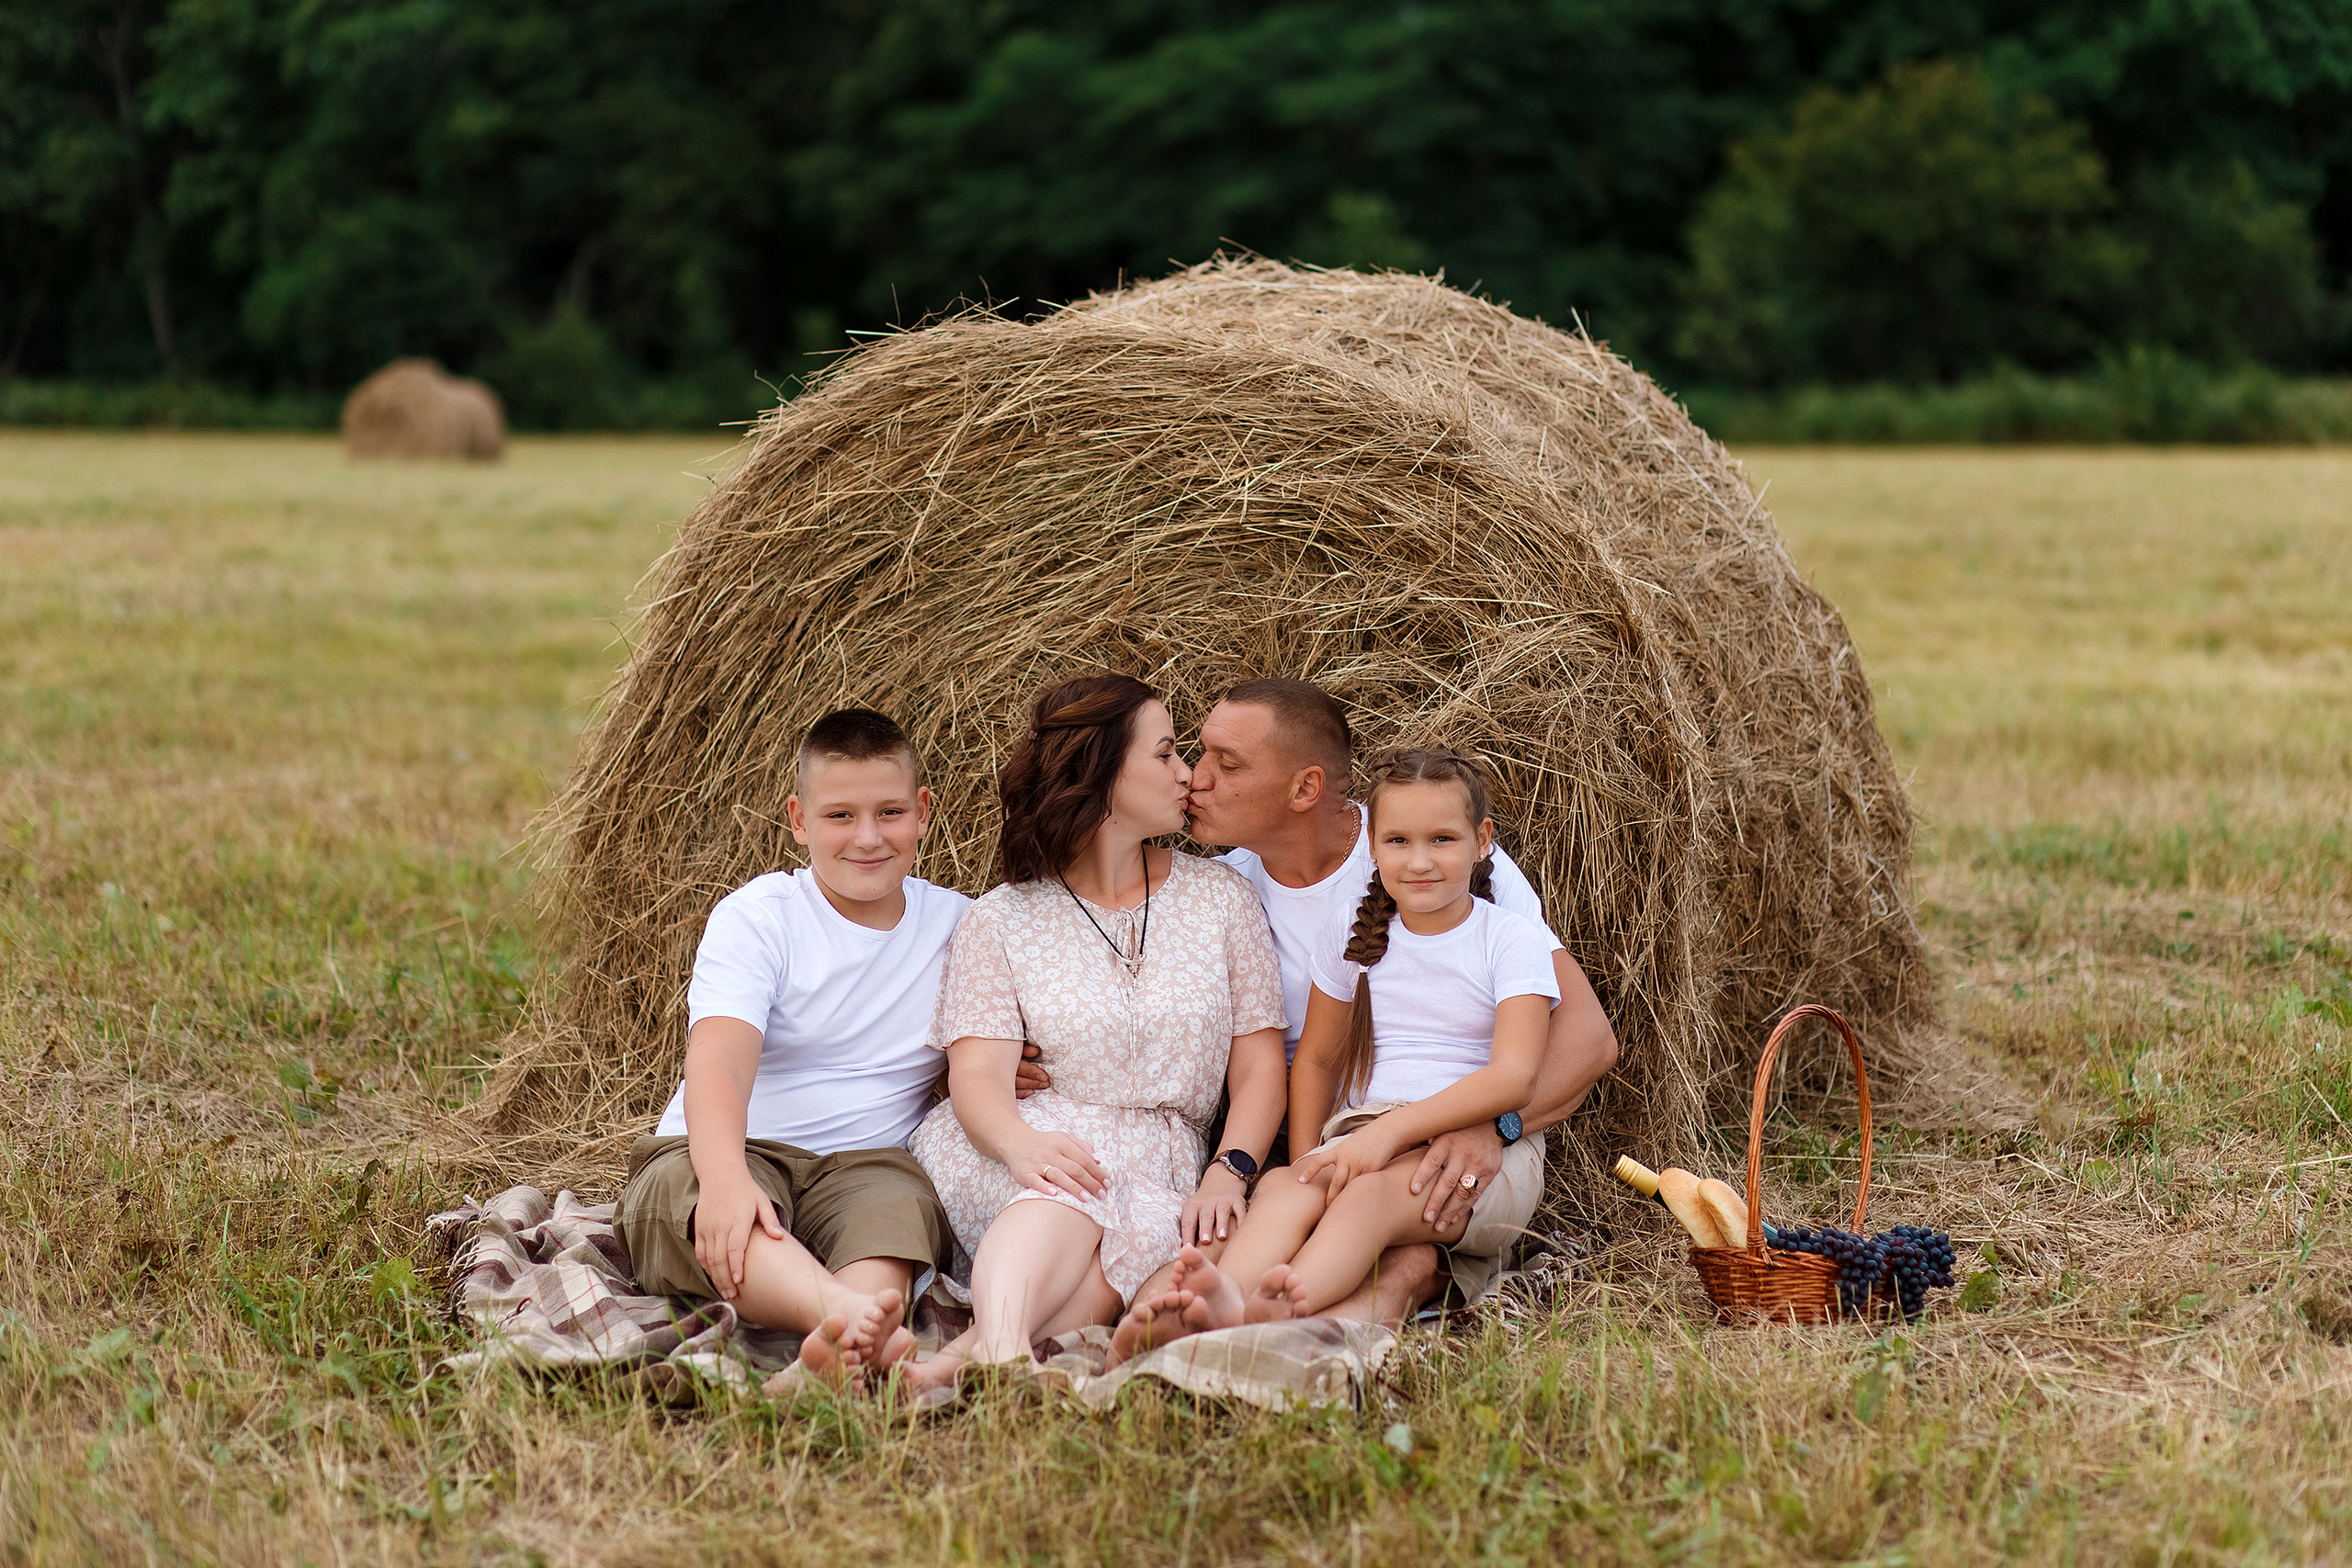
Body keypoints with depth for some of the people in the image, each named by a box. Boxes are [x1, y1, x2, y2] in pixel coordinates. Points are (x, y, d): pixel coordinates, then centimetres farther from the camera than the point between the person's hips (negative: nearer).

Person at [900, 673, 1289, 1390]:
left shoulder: (1220, 895, 12)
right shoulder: (1001, 920, 5)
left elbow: (1259, 1066, 7)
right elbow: (977, 1075, -9)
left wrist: (1228, 1169, -13)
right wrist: (1021, 1143, -33)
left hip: (1157, 1169, 2)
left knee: (1149, 1233, -36)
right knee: (1074, 1180, -38)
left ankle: (961, 1358, -50)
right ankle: (1000, 1346, -60)